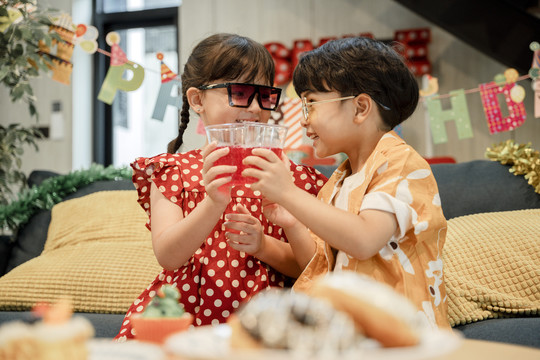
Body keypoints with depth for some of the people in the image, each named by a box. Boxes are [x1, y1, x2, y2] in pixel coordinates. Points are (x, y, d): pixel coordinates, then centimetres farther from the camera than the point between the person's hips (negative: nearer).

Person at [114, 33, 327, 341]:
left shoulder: (286, 173, 8)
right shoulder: (173, 169, 5)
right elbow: (167, 256, -8)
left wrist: (263, 245, -13)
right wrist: (214, 203, -24)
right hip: (183, 314, 0)